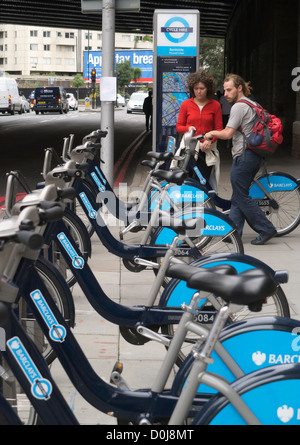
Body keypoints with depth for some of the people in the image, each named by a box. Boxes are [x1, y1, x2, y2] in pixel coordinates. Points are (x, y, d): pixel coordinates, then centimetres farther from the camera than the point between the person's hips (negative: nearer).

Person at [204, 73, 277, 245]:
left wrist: (212, 133, 0)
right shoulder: (252, 105, 19)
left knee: (241, 197, -4)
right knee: (239, 196, 11)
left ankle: (267, 229, -4)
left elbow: (228, 134, -17)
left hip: (244, 155, -10)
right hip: (255, 155, 10)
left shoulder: (239, 106, -12)